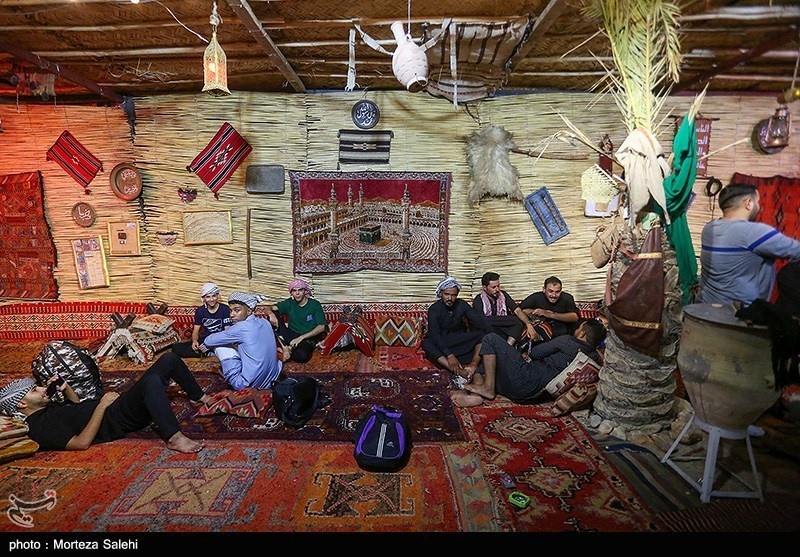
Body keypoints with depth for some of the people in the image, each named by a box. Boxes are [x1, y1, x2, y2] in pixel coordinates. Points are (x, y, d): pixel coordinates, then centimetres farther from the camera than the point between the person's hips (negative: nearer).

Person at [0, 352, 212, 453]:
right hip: (119, 418, -10)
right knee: (151, 380, -43)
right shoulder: (40, 427, -12)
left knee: (169, 359, 5)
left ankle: (199, 396, 18)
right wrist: (103, 404, -19)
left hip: (122, 403, 10)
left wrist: (65, 387, 13)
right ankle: (173, 438, -35)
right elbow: (82, 442, -23)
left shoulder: (49, 409, 16)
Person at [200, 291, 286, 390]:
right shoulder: (265, 323, 2)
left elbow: (214, 339, 2)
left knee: (220, 346, 5)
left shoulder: (241, 327, -15)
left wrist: (206, 344, 23)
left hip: (250, 385, -7)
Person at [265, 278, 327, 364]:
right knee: (274, 314, -17)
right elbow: (270, 309, 1)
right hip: (291, 335, 4)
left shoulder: (315, 305, -4)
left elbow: (322, 327, -10)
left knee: (301, 356, -39)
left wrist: (301, 337, -20)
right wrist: (271, 314, -26)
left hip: (307, 338, -4)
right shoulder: (289, 303, 6)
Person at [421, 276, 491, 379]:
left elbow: (478, 321, -17)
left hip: (459, 340, 3)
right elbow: (435, 335, -29)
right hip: (441, 343, -3)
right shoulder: (434, 309, -17)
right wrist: (449, 356, -42)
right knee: (426, 344, -35)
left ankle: (473, 365, -43)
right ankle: (458, 371, -51)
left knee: (481, 334, -19)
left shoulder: (462, 305, -6)